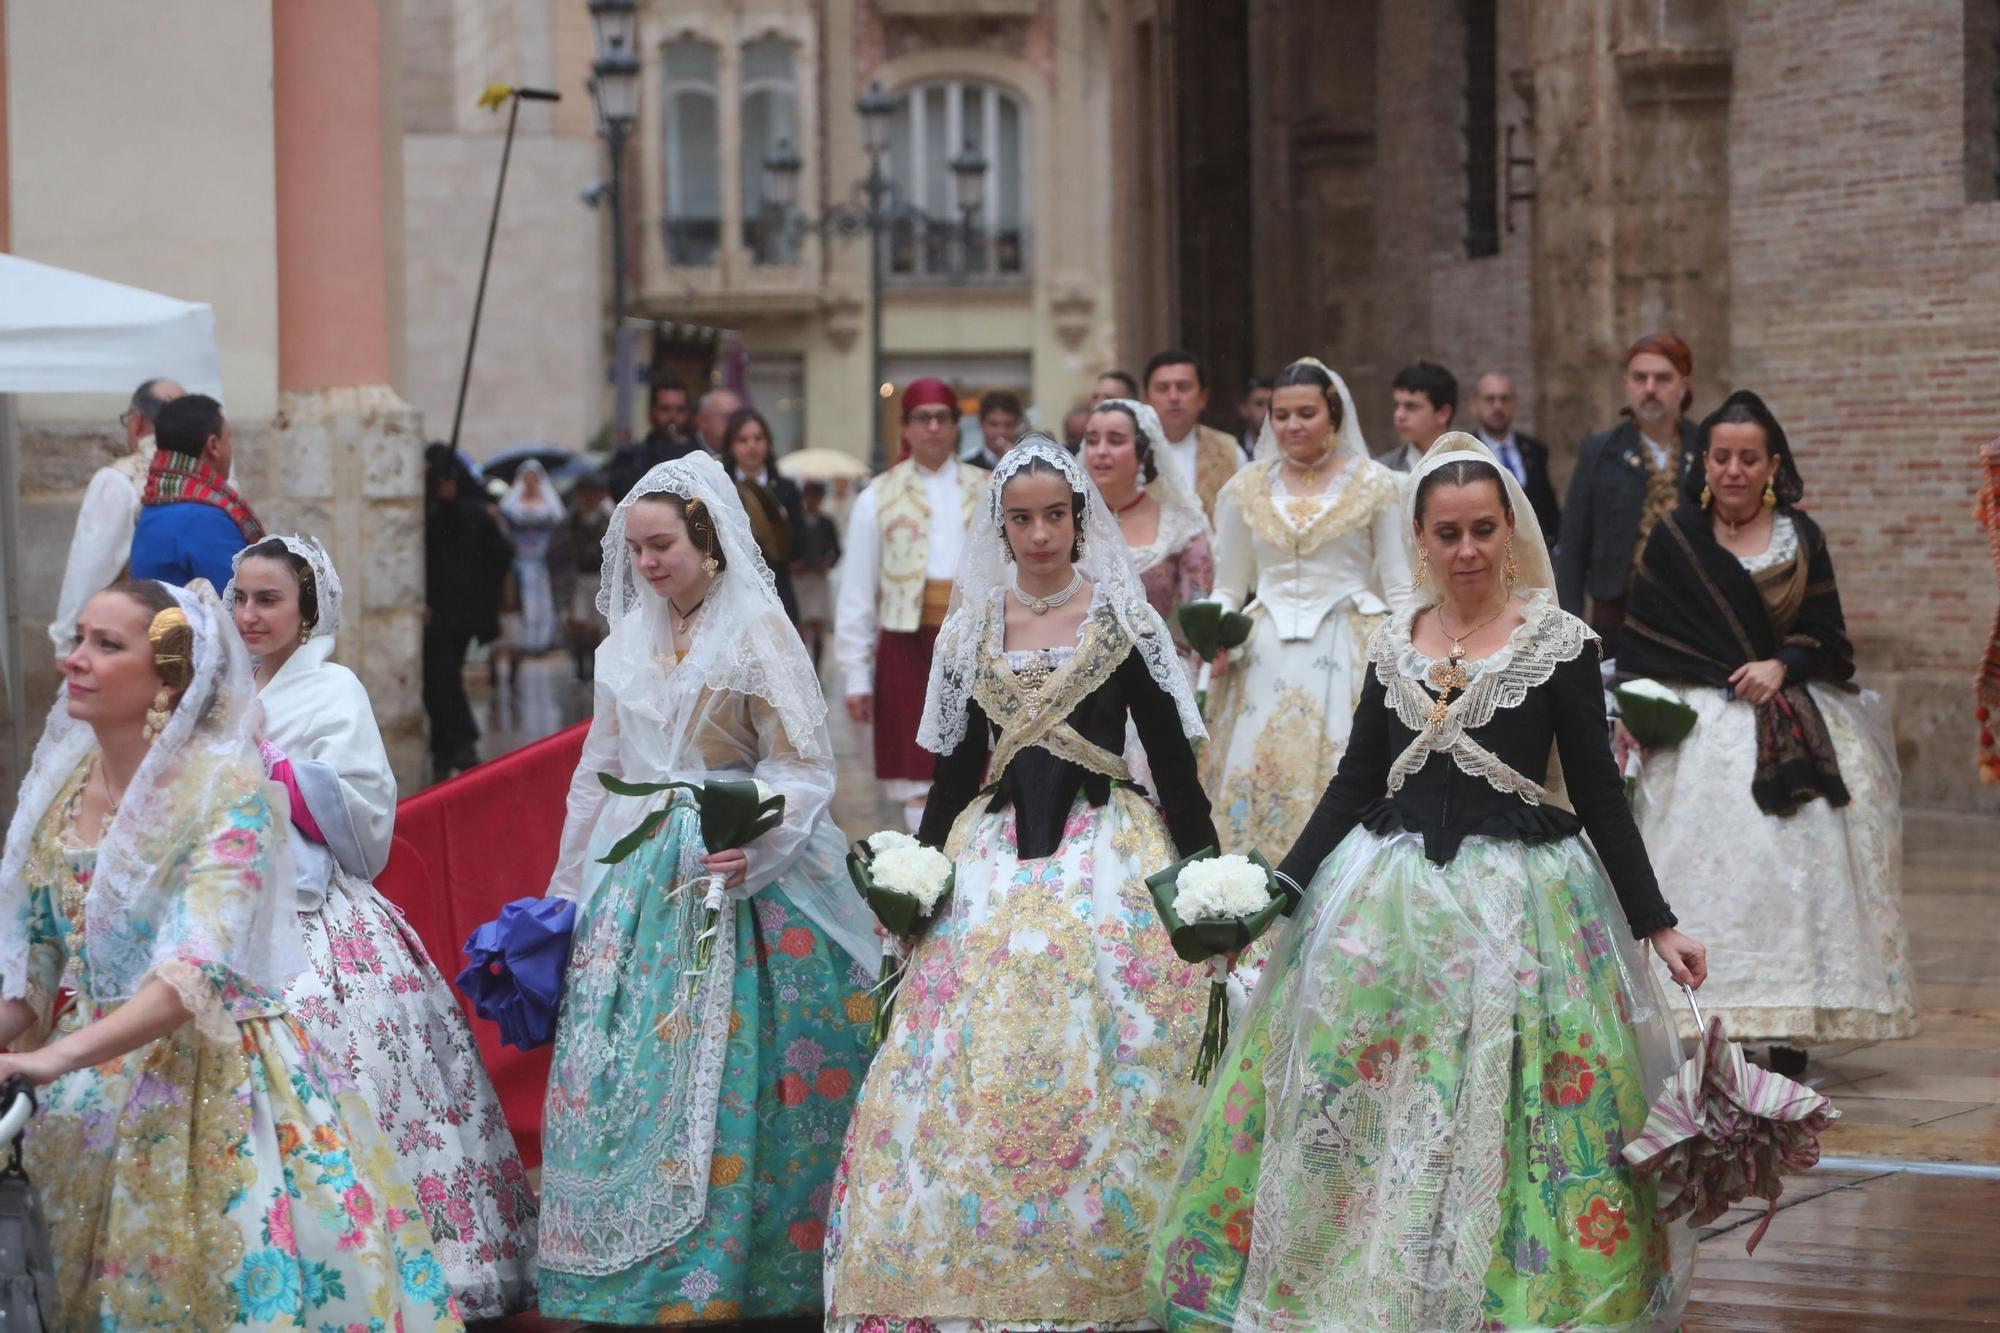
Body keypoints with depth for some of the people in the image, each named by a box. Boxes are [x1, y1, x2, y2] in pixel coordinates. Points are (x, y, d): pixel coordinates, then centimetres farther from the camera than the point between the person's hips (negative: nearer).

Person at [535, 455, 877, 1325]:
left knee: (720, 1076, -5)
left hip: (733, 876, -5)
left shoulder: (758, 632, -6)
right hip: (635, 882, 5)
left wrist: (752, 841, -27)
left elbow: (803, 768, -10)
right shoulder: (630, 640, 12)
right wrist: (569, 887, 19)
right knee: (617, 1072, 2)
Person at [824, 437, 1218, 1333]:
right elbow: (955, 765, 14)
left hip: (1108, 855, -3)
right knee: (965, 1078, -2)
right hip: (991, 857, 3)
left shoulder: (1123, 619, 0)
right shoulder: (973, 626, 10)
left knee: (1099, 1074, -7)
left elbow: (1172, 757, 0)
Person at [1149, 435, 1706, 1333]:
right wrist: (1270, 894, 5)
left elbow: (1599, 794, -2)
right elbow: (1353, 786, 11)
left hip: (1516, 904, -4)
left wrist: (1657, 924, -4)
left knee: (1499, 1116, -3)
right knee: (1353, 1109, 5)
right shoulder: (1393, 644, 8)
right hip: (1388, 897, 4)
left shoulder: (1558, 641, -3)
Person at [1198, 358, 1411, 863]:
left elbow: (1399, 588, 4)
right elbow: (1228, 589, 16)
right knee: (1257, 782, -5)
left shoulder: (1373, 484, 3)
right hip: (1267, 658, 2)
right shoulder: (1246, 490, 10)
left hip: (1349, 650, -2)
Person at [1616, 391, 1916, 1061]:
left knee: (1793, 864, -6)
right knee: (1707, 868, -11)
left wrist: (1782, 665, -12)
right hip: (1699, 725, -2)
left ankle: (1787, 1032, -1)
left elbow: (1827, 637, 6)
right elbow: (1639, 640, 4)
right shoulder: (1675, 540, 5)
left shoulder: (1802, 540, 9)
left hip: (1793, 723, 2)